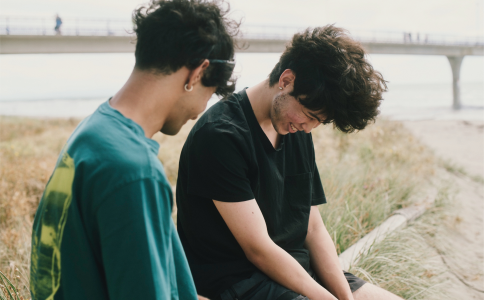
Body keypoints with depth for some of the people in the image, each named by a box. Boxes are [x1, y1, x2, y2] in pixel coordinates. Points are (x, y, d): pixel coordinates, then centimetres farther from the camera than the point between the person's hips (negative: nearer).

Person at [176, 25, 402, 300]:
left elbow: (314, 229, 8)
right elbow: (258, 248, -19)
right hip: (236, 278, -8)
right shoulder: (221, 136, -19)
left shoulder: (298, 132, 8)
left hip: (295, 267, 8)